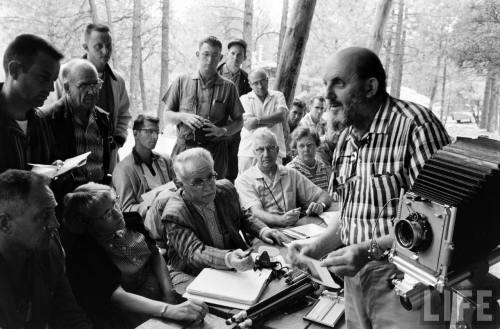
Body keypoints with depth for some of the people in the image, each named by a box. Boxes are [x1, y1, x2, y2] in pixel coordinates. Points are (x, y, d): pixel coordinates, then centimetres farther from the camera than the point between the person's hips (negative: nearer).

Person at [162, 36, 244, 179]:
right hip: (184, 147, 1)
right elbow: (167, 115, 11)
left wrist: (221, 131, -10)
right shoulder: (181, 82, 8)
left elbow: (239, 121, 8)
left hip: (215, 150, 0)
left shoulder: (228, 87, 6)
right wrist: (183, 117, -9)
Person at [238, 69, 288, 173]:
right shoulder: (244, 99, 6)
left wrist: (258, 120, -14)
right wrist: (272, 119, -6)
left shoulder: (278, 96, 10)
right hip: (248, 152, 0)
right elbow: (248, 125, -8)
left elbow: (282, 116, -9)